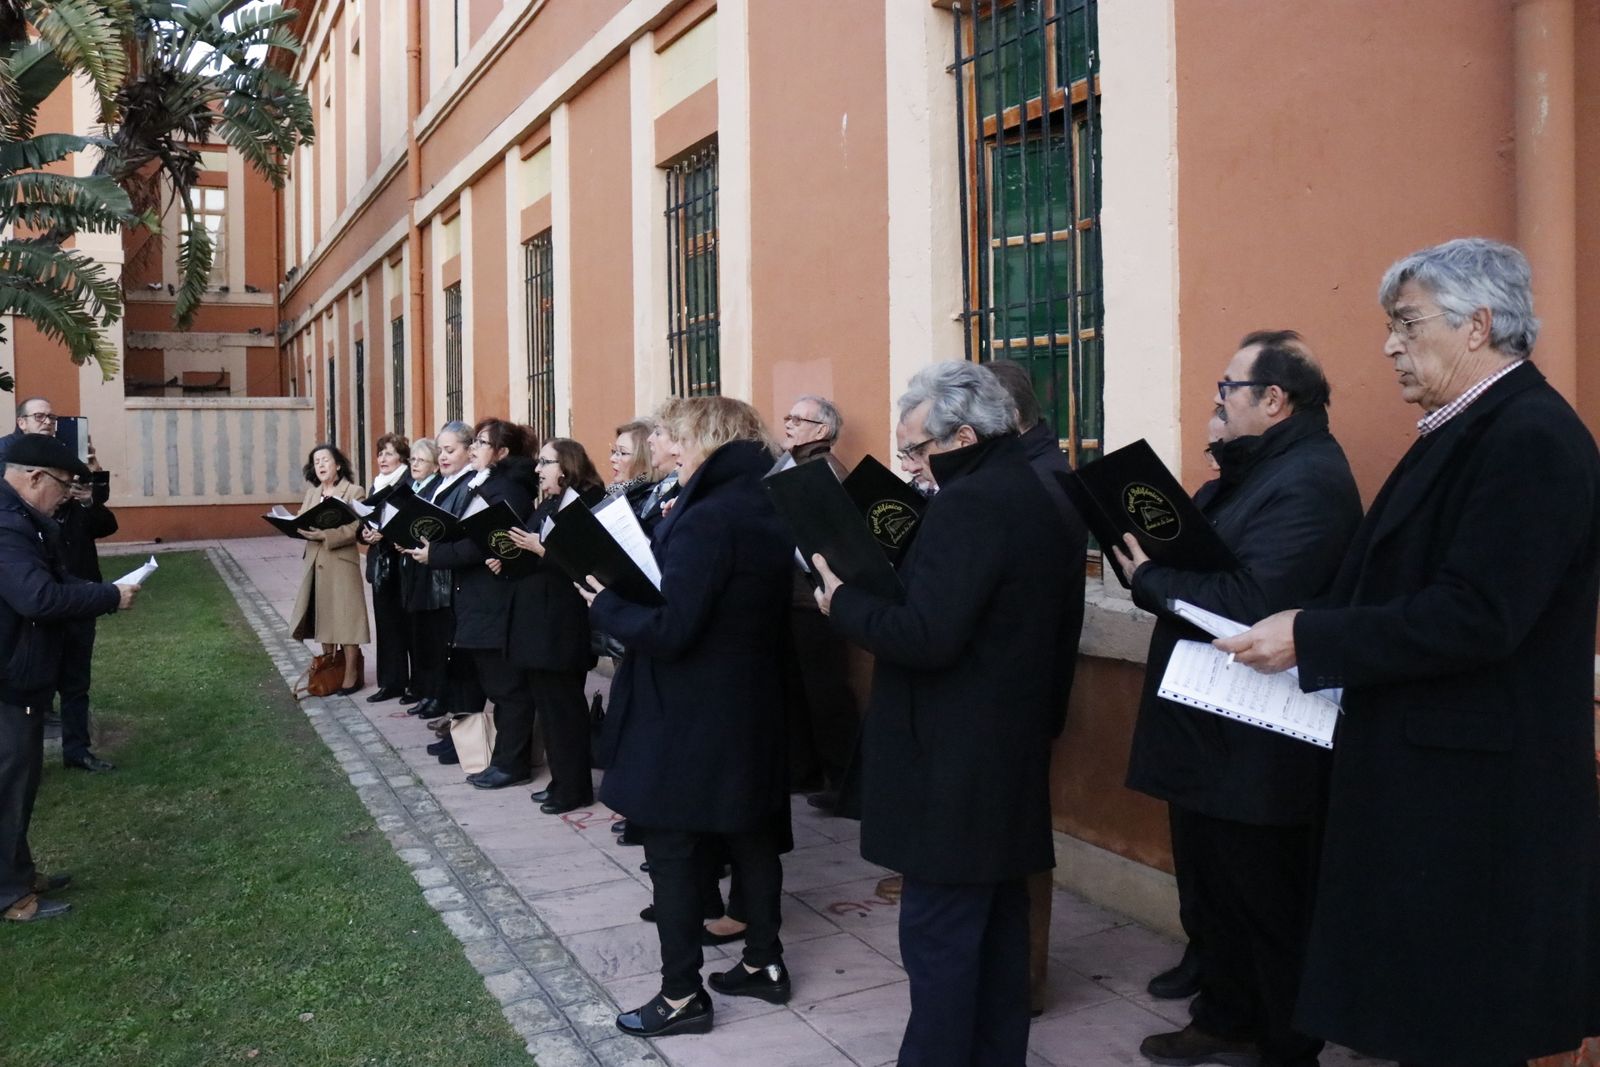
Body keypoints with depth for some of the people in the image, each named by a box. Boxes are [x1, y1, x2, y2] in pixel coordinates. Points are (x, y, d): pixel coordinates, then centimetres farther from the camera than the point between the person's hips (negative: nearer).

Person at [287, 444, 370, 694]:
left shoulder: (354, 492, -4)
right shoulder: (312, 493, 16)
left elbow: (353, 530, -13)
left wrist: (324, 535, -23)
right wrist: (302, 530, -12)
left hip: (341, 563, -6)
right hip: (315, 563, 6)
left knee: (345, 619, -4)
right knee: (323, 618, 10)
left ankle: (351, 677, 2)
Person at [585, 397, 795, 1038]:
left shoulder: (705, 521, -22)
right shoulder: (768, 513, 5)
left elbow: (670, 631, -26)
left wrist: (605, 607, -11)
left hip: (687, 719, -9)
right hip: (752, 708, 9)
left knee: (671, 848, 3)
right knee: (750, 835, 18)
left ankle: (682, 995, 12)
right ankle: (764, 962, 30)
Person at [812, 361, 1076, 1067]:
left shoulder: (967, 504, -19)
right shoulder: (1028, 494, 11)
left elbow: (926, 638, -26)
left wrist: (842, 601, -12)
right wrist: (874, 593, 9)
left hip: (957, 758, -10)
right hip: (1009, 744, 10)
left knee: (938, 936, -1)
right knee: (997, 924, 17)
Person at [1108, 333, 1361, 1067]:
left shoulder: (1309, 480, -21)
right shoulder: (1252, 469, 12)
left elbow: (1250, 605, -31)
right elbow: (1203, 559, 9)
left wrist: (1150, 578, -19)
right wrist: (1150, 554, -9)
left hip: (1255, 751, -10)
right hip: (1209, 732, 10)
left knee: (1270, 910, 7)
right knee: (1210, 896, 23)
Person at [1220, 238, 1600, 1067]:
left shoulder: (1531, 439, -18)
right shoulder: (1467, 430, 13)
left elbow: (1476, 617, -26)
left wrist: (1310, 638, -21)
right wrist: (1313, 633, 3)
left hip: (1475, 791, -10)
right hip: (1430, 777, 10)